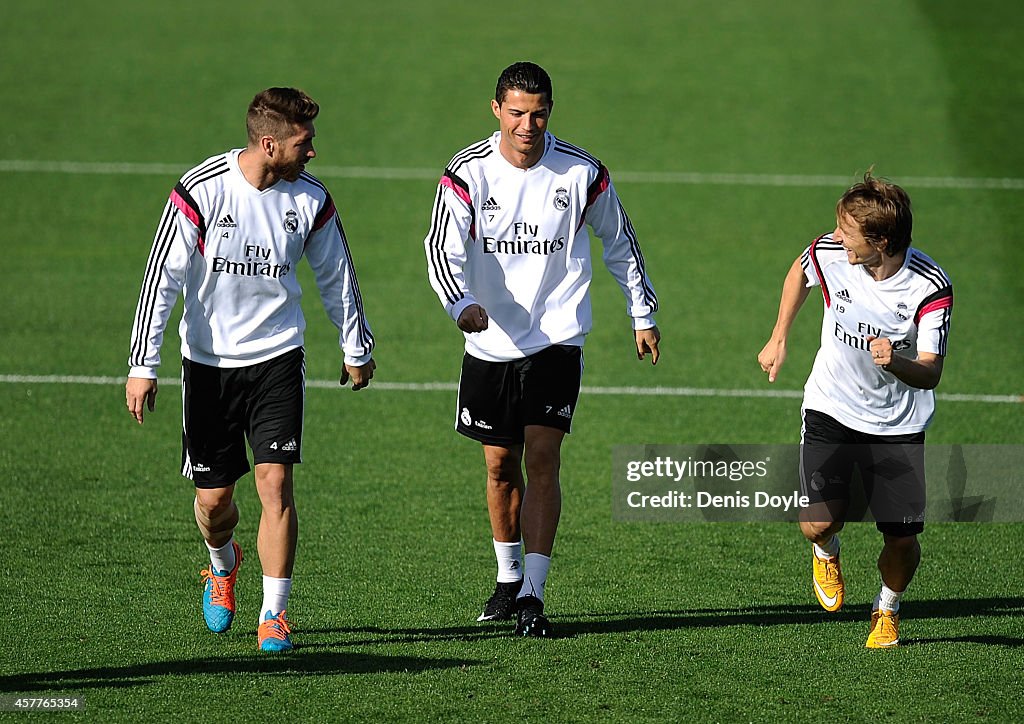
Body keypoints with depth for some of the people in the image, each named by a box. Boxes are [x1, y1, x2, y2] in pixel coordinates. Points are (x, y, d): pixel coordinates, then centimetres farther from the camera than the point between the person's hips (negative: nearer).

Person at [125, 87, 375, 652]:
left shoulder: (310, 199, -4)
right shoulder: (201, 191, -14)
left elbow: (336, 277, 12)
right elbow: (162, 277, -11)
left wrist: (357, 349, 21)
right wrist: (143, 366, -14)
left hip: (276, 357, 1)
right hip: (208, 361, -1)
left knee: (275, 483, -13)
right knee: (212, 498, 6)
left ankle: (274, 614, -3)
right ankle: (223, 566, 41)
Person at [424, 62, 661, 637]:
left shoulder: (582, 173, -6)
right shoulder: (469, 173, -8)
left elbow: (620, 242, 10)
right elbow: (443, 250, -17)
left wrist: (644, 315, 16)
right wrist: (462, 304, -37)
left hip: (557, 339, -2)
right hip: (491, 344, 2)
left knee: (542, 458, -14)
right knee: (501, 465, 10)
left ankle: (534, 594, -14)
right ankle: (509, 577, 30)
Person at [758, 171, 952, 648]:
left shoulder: (931, 288, -21)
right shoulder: (830, 253, -14)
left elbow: (930, 374, -22)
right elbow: (800, 273, 12)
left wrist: (895, 362, -43)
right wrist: (779, 340, 14)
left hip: (898, 426, -1)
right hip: (830, 411, 1)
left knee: (902, 537, -5)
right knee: (818, 522, -16)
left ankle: (887, 610, 29)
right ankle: (827, 554, 24)